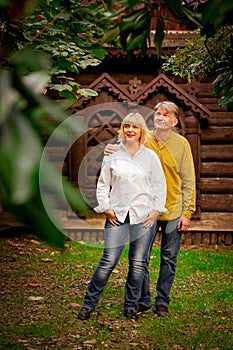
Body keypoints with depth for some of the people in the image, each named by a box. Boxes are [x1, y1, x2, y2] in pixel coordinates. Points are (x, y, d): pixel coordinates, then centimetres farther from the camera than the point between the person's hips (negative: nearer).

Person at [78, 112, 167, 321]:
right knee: (108, 261, -6)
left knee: (138, 264, 4)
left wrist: (156, 210, 1)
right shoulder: (112, 155, 5)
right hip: (117, 216, -1)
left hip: (144, 217, 1)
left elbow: (160, 185, 9)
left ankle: (131, 306, 18)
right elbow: (103, 184, 10)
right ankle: (89, 304, 6)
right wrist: (106, 208, 1)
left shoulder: (150, 157, 6)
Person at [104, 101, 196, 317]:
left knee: (169, 259, 8)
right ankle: (143, 300, 18)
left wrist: (187, 213, -6)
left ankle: (162, 302, 20)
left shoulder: (181, 144, -2)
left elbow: (188, 181, -1)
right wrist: (110, 152, -14)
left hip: (173, 211, -1)